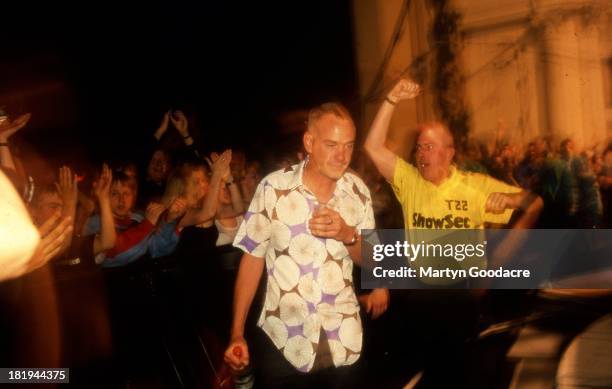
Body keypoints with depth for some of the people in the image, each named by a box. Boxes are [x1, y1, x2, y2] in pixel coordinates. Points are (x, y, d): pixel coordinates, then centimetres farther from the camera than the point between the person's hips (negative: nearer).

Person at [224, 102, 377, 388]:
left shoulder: (358, 191, -3)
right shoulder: (274, 188, -14)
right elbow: (253, 258, -6)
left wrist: (348, 235, -17)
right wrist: (237, 333, -7)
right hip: (282, 341, -3)